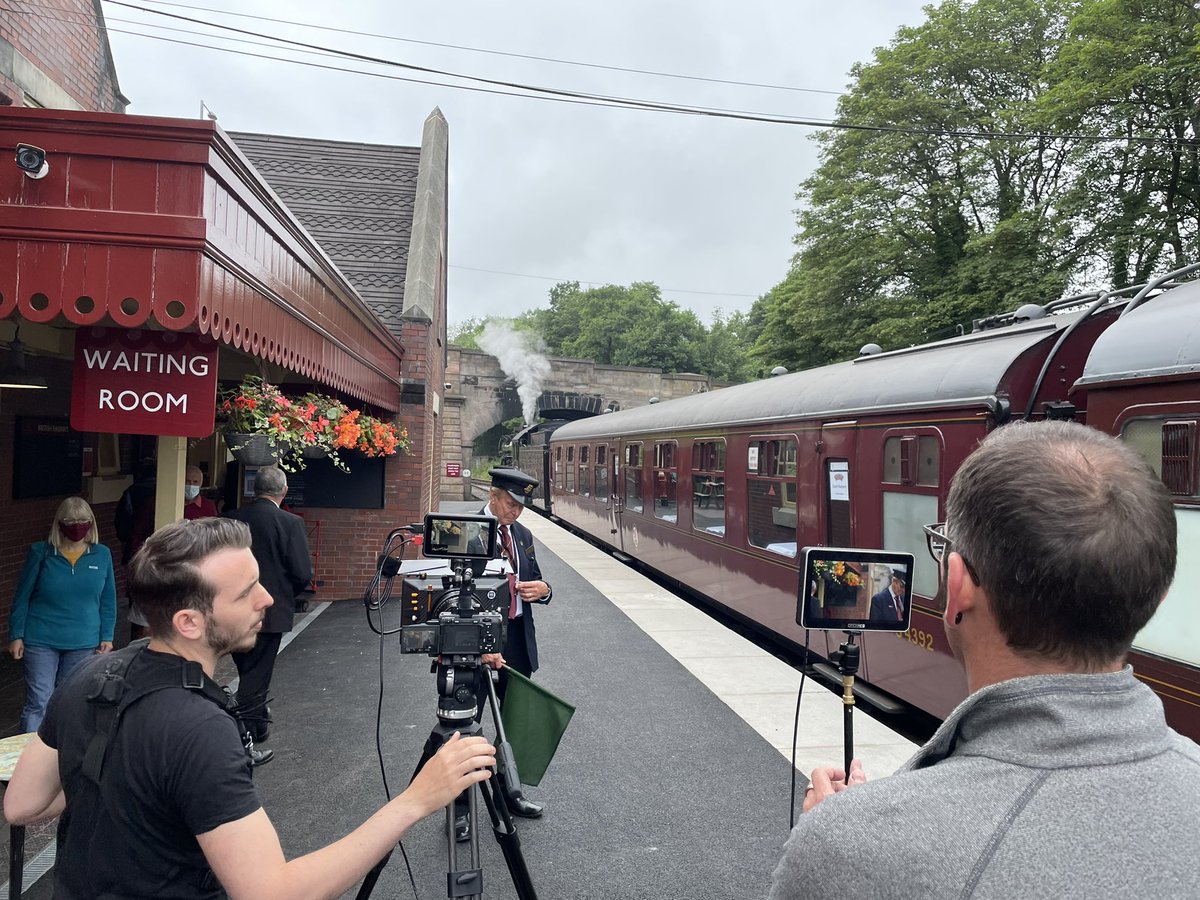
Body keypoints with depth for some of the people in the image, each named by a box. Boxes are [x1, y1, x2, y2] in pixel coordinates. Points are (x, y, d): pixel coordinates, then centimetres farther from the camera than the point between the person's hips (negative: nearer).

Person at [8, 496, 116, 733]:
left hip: (83, 643, 2)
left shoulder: (102, 555, -2)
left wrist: (106, 637, 2)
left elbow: (108, 601, 4)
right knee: (38, 703, -1)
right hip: (41, 641, -2)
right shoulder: (40, 553, -7)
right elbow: (22, 597, 0)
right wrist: (16, 635, -2)